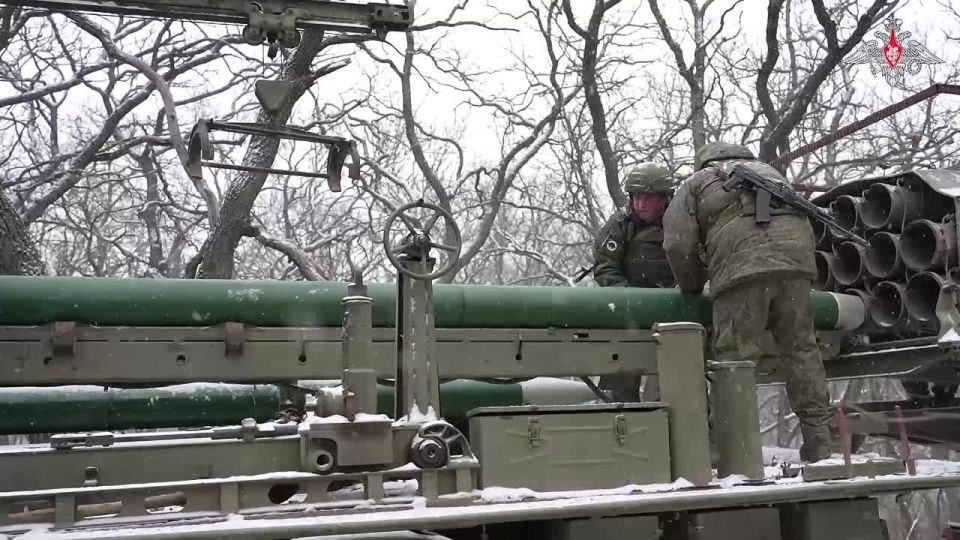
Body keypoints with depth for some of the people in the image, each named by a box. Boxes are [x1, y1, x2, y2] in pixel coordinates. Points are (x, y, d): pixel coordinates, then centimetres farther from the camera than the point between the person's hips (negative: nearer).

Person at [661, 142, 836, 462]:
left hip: (742, 263, -4)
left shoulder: (696, 183, 24)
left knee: (735, 355, -6)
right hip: (796, 255, 5)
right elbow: (802, 219, 33)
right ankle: (820, 437, 10)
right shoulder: (768, 171, 39)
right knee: (801, 347, 9)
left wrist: (693, 288, 24)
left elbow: (678, 244, 11)